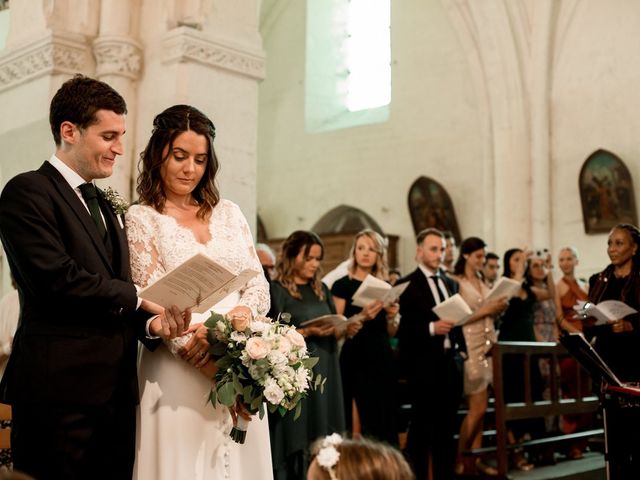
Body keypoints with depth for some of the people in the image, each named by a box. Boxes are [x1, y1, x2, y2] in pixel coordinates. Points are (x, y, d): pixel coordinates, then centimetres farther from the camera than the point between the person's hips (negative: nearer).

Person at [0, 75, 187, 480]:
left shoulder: (105, 206, 21)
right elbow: (58, 279, -18)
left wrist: (151, 322, -2)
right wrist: (139, 298, -9)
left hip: (117, 389, 8)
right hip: (59, 389, -7)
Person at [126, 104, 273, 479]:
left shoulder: (229, 212, 14)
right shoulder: (142, 218, 2)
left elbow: (258, 282, 10)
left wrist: (243, 311, -14)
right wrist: (206, 357, -19)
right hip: (180, 371, -4)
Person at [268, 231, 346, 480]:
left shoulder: (321, 289, 15)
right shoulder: (276, 290, -5)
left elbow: (335, 327, 16)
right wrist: (307, 332, -20)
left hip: (324, 372, 6)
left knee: (324, 440, 7)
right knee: (297, 441, -4)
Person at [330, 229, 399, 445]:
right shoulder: (342, 285, -2)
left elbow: (391, 333, 13)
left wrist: (392, 316, -6)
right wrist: (362, 316, -24)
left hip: (382, 359, 5)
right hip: (355, 359, -5)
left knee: (384, 418, 8)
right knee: (358, 423, -5)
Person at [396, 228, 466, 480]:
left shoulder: (451, 283, 14)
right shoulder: (406, 285, -6)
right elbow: (401, 327, -12)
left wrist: (460, 347, 6)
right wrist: (432, 328, -23)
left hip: (450, 362, 6)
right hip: (423, 365, -6)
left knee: (446, 427, 11)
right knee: (421, 427, 1)